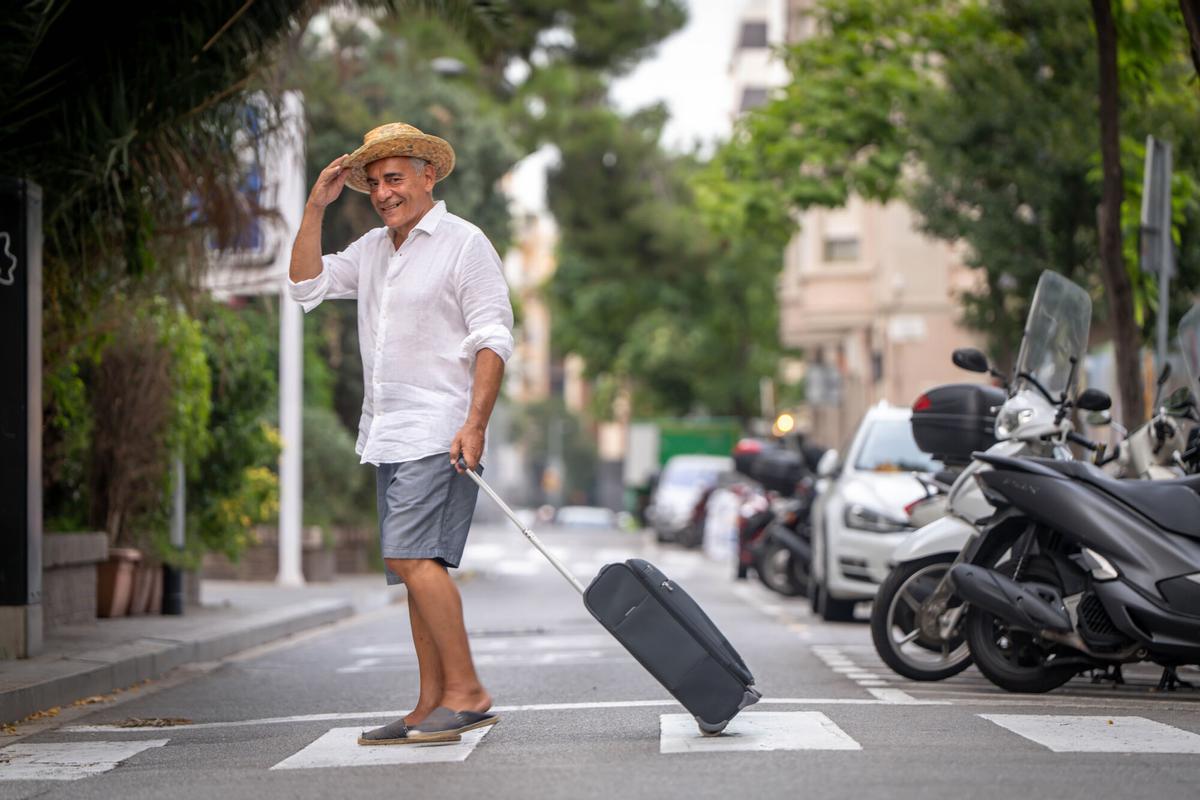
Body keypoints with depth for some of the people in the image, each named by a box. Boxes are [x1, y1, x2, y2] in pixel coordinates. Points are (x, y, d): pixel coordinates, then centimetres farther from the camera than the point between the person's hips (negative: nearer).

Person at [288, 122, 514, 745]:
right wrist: (315, 208, 7)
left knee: (411, 555, -19)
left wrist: (475, 424, -19)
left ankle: (466, 693, -17)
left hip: (439, 431, -8)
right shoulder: (372, 249, 19)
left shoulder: (463, 244, -4)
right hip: (388, 434, 8)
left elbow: (493, 338, -9)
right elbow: (306, 285, 16)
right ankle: (433, 706, 7)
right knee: (415, 565, 6)